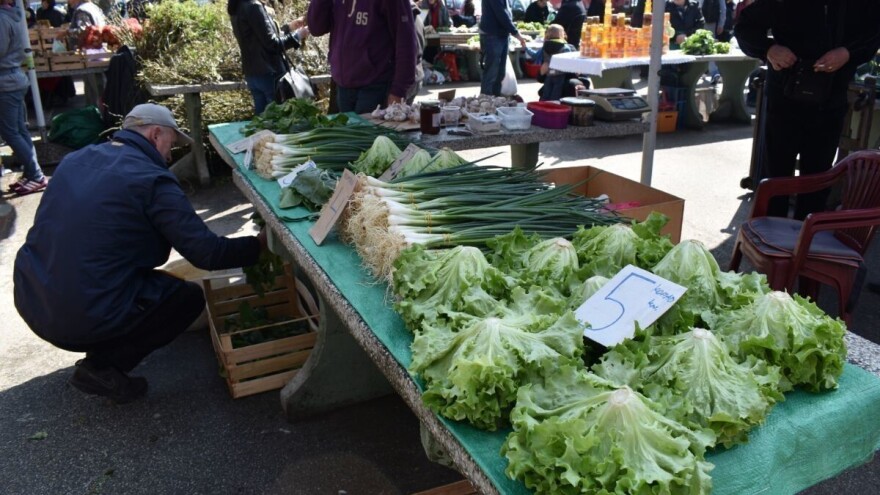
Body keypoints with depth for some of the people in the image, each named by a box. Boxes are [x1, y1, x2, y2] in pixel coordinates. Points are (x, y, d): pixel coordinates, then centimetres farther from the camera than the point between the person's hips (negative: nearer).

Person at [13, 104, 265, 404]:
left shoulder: (75, 159, 9)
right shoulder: (153, 180, -13)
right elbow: (207, 253, -13)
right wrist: (258, 245, 3)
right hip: (84, 319, -8)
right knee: (190, 297, 11)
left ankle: (101, 354, 18)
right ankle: (102, 367, 3)